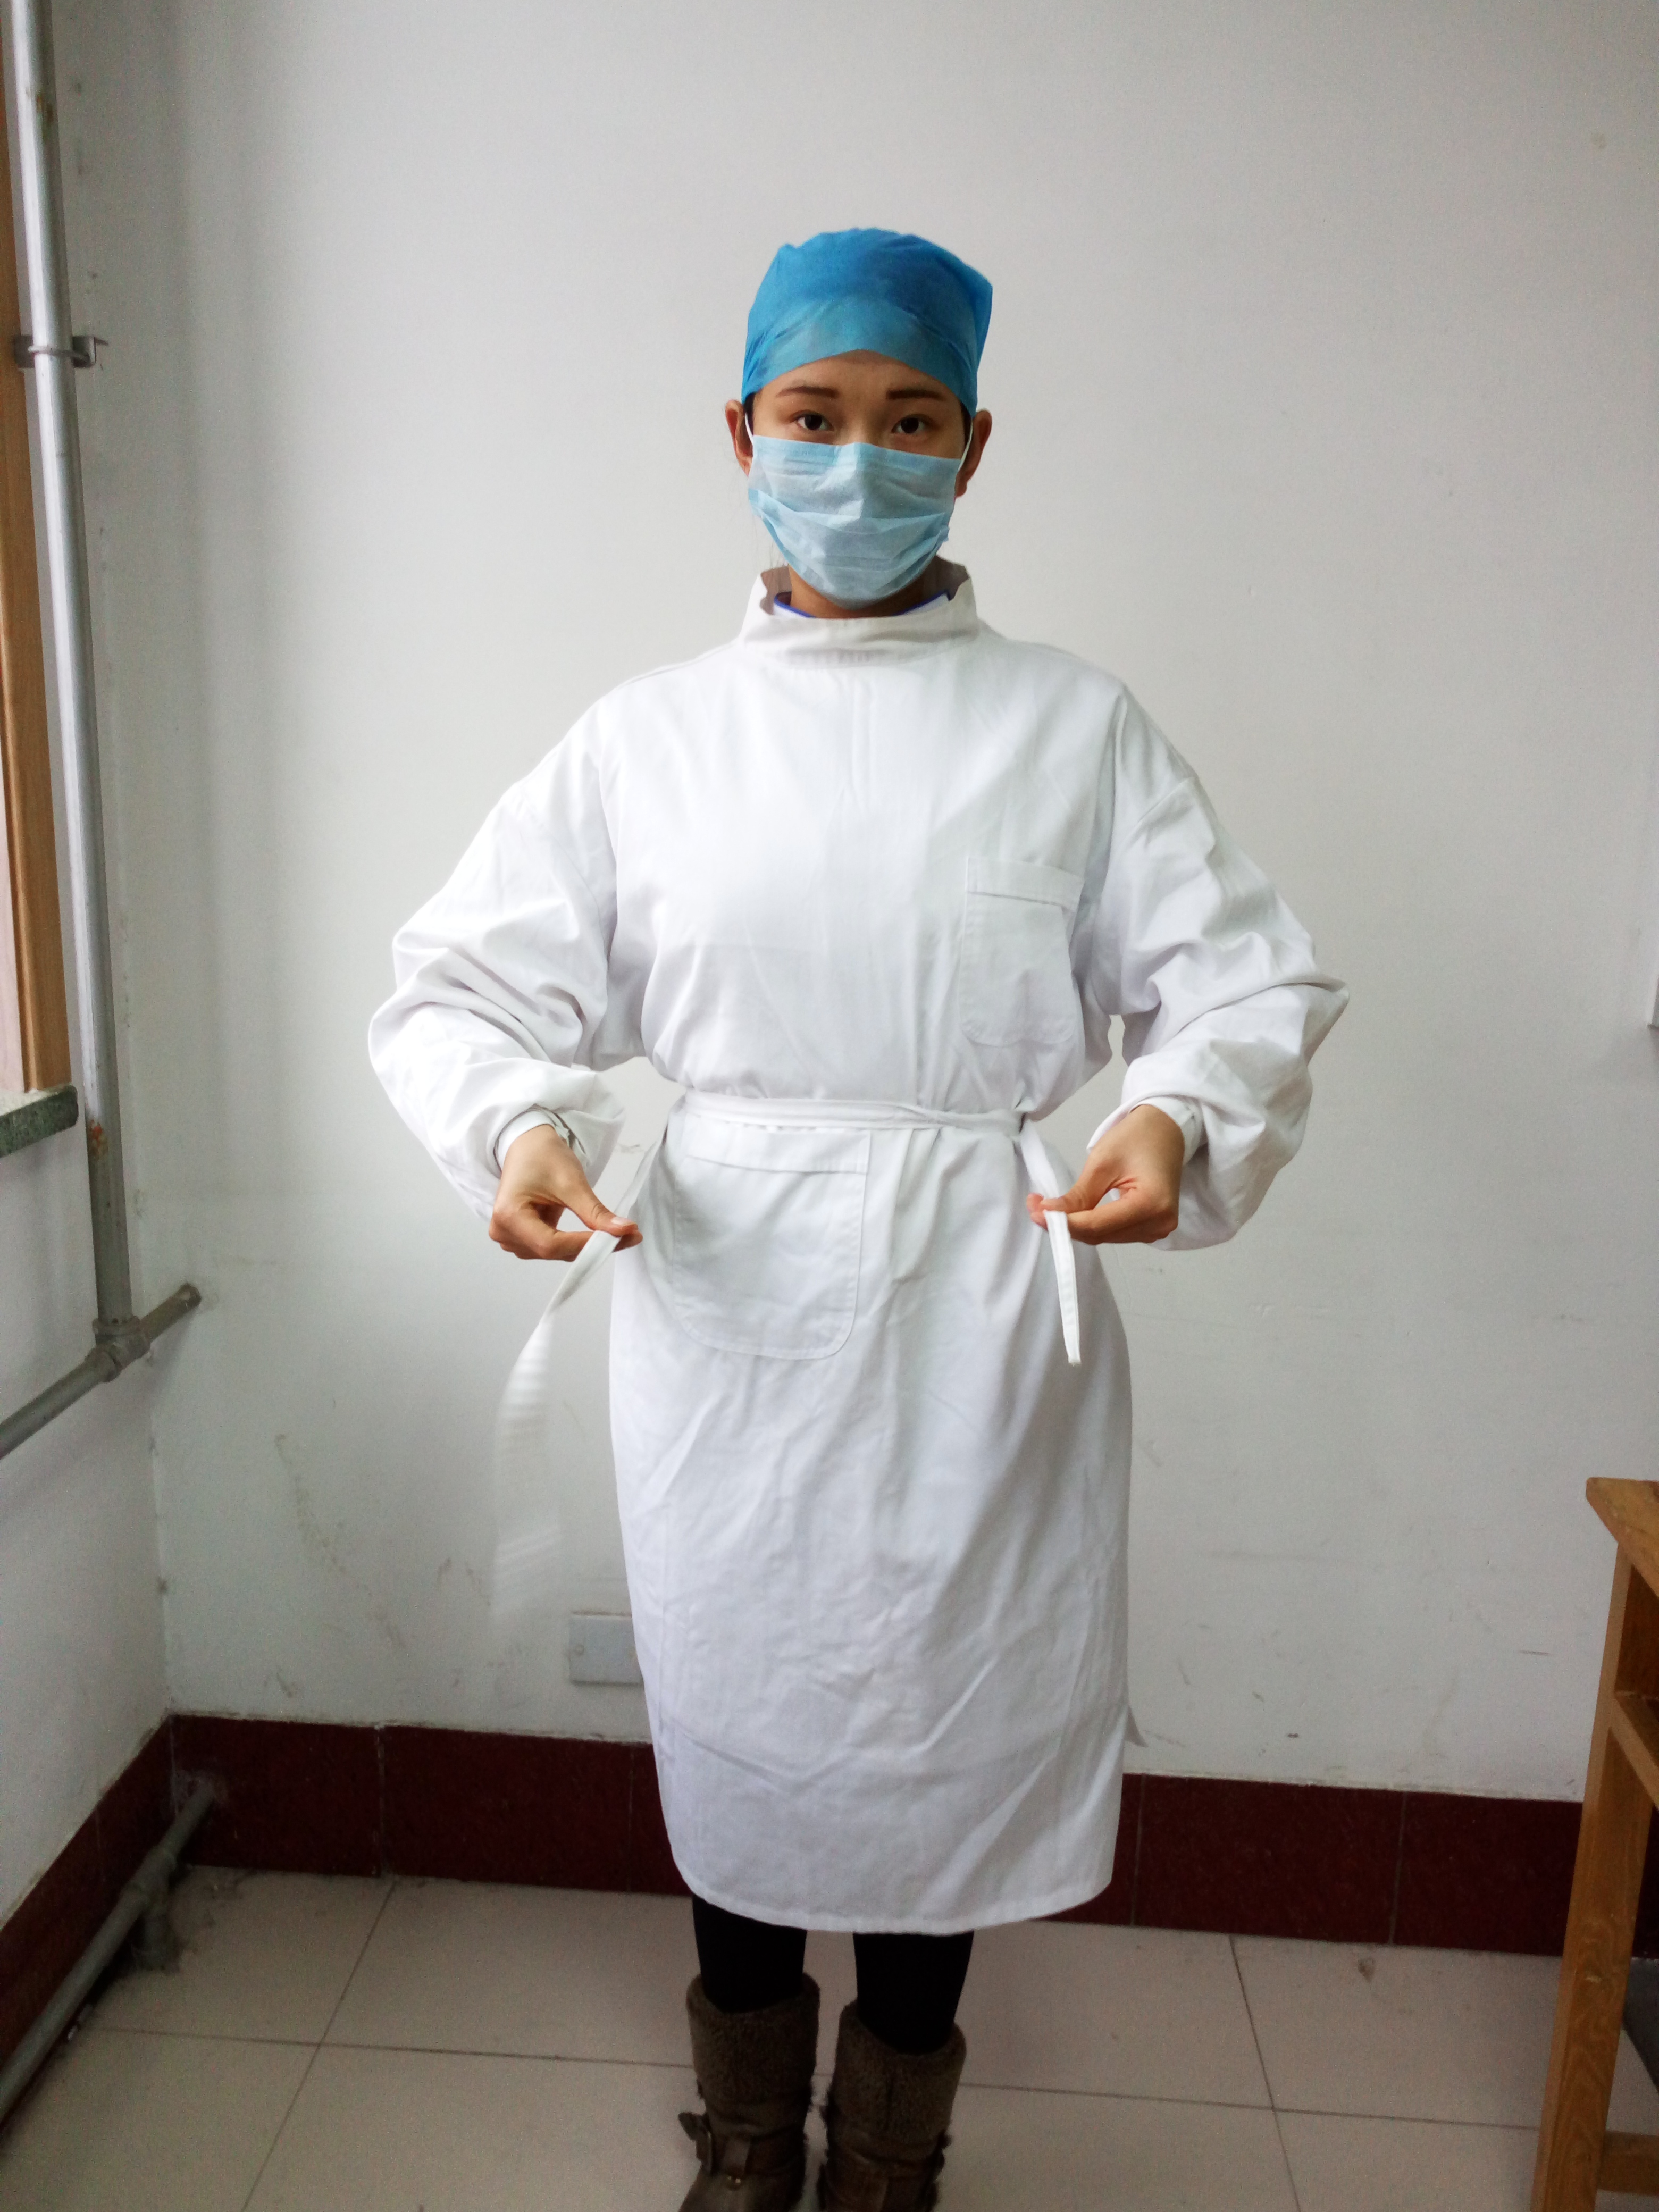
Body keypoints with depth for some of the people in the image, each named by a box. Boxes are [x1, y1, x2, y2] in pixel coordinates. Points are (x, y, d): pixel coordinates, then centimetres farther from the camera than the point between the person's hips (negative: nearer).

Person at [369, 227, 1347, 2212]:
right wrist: (514, 1122, -19)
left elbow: (1246, 978, 0)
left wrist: (1180, 1116, -21)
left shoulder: (1075, 729, 4)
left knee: (956, 1717, 12)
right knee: (735, 1712, 14)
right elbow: (462, 983, 2)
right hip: (724, 1304, 1)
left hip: (983, 1318, 0)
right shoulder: (645, 737, 4)